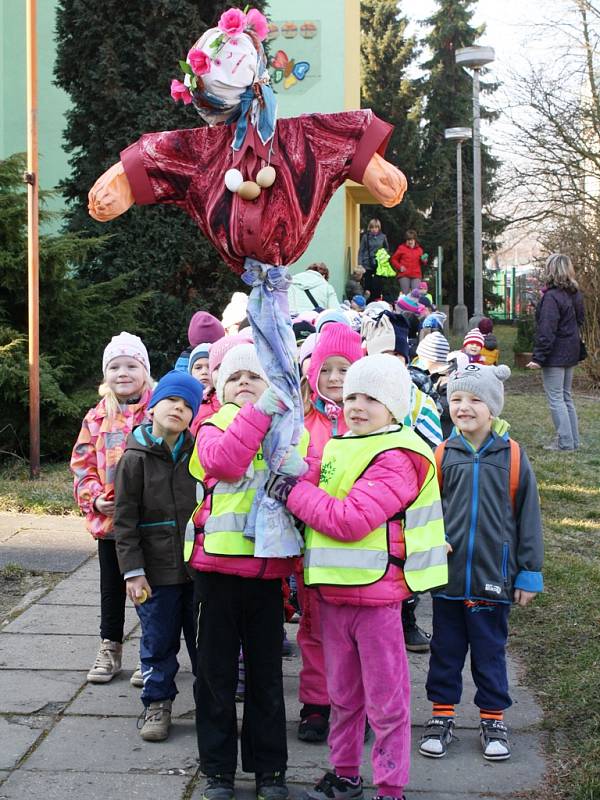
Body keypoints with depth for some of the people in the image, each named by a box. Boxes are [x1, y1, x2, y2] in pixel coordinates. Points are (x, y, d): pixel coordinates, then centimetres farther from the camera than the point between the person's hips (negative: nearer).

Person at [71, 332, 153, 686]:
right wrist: (93, 497, -5)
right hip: (109, 517, 4)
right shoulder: (97, 417, 7)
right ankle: (110, 650, 28)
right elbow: (83, 463, 9)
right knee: (112, 586, 15)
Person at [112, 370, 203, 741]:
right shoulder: (136, 458, -6)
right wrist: (133, 571, -10)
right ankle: (158, 704, 24)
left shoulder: (198, 454, 2)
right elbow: (125, 519, -6)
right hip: (156, 569, -2)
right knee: (158, 641, 9)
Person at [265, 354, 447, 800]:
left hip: (376, 593, -8)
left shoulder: (397, 458, -16)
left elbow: (350, 519, -25)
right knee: (343, 694, 20)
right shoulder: (340, 447, 11)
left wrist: (294, 493, -16)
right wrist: (294, 481, 0)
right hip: (333, 591, 8)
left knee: (385, 700, 5)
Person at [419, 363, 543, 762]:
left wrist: (529, 573, 0)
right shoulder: (441, 456, -2)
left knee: (490, 650, 11)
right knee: (446, 649, 13)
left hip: (494, 576, -1)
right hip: (448, 575, 1)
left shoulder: (513, 456, -5)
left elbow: (528, 517, -1)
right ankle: (442, 715, 27)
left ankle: (494, 719, 27)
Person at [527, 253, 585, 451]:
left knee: (555, 398, -3)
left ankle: (565, 442, -2)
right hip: (571, 353, 9)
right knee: (566, 396, 16)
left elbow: (546, 331, -22)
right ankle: (573, 440, 20)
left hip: (555, 355, -9)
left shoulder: (551, 297, -19)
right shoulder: (575, 294, 8)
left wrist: (538, 357, -20)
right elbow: (580, 320, 17)